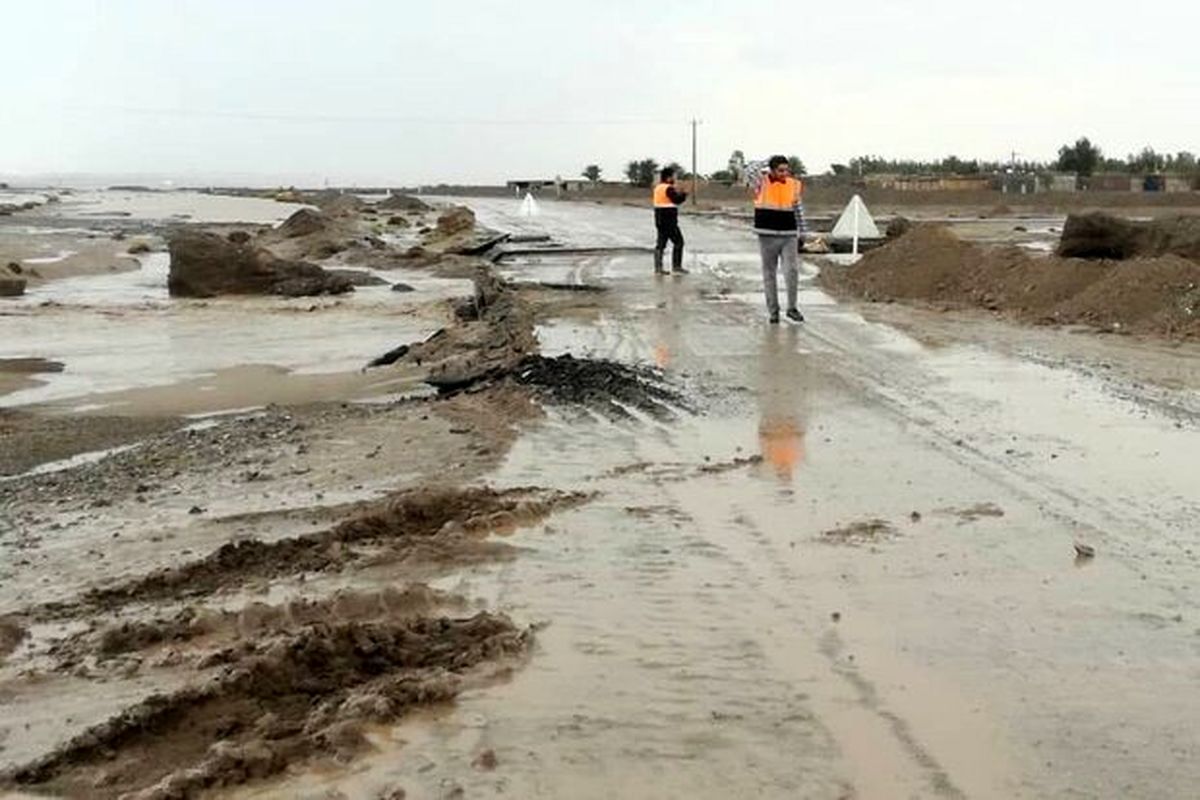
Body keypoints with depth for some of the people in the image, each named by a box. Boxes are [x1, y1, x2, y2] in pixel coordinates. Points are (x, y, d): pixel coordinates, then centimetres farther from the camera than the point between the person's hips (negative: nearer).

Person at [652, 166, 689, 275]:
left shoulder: (658, 188, 14)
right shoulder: (669, 188, -14)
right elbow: (677, 200, -21)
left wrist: (678, 193, 14)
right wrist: (684, 194, -4)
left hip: (659, 220, 9)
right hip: (669, 220, -9)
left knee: (661, 243, 9)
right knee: (678, 242, -1)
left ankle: (658, 268, 6)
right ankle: (676, 267, -3)